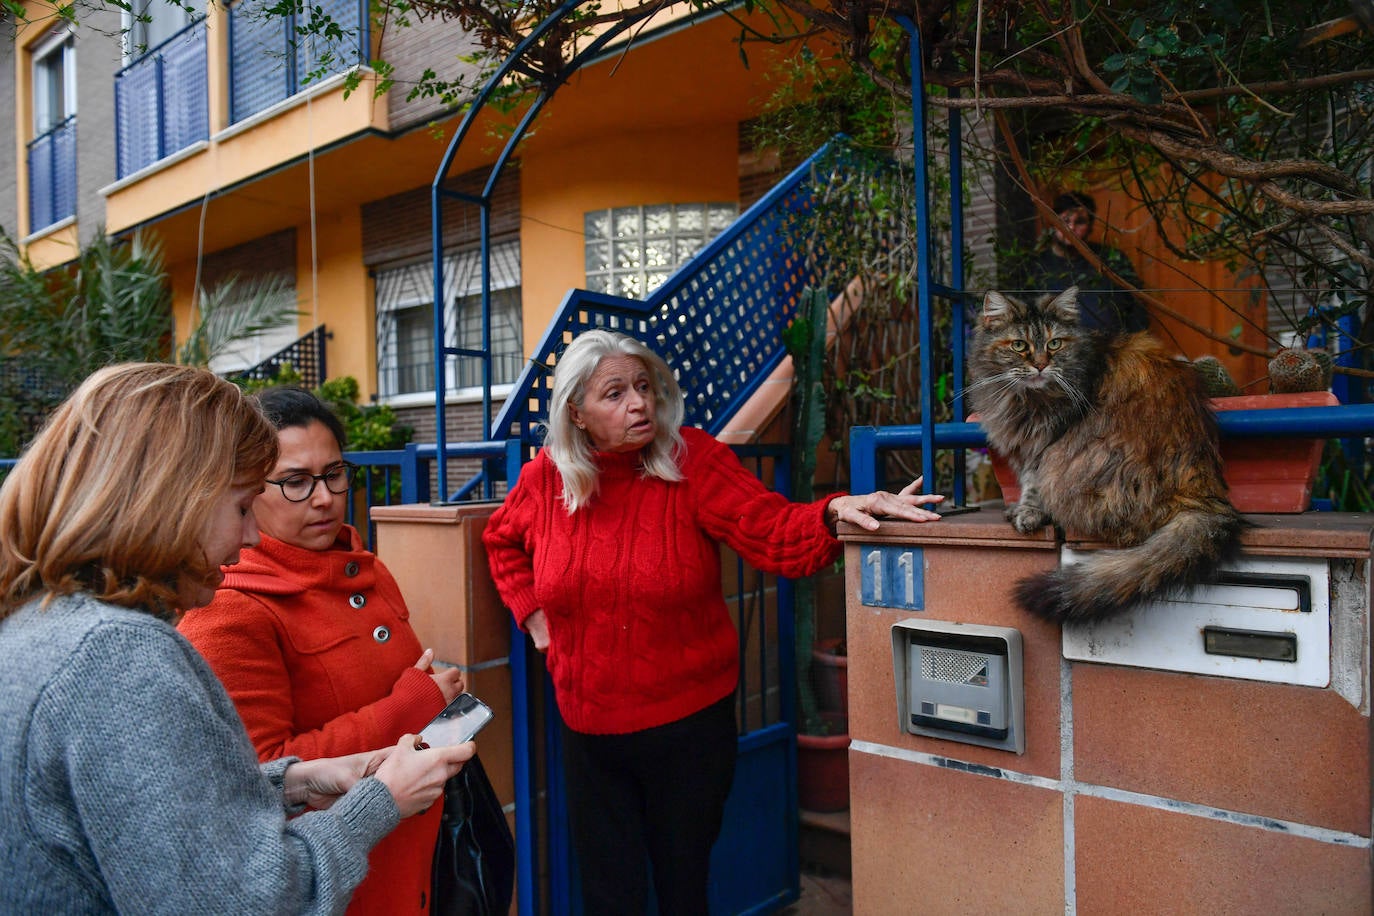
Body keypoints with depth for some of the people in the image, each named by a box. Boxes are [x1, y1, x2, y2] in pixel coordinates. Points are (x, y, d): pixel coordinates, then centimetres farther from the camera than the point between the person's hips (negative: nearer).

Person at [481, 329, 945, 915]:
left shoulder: (693, 460, -13)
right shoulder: (546, 477, -3)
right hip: (589, 728, 3)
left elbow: (773, 532, -22)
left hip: (689, 721, -2)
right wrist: (532, 611, 5)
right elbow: (502, 540, 17)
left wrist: (835, 512, -40)